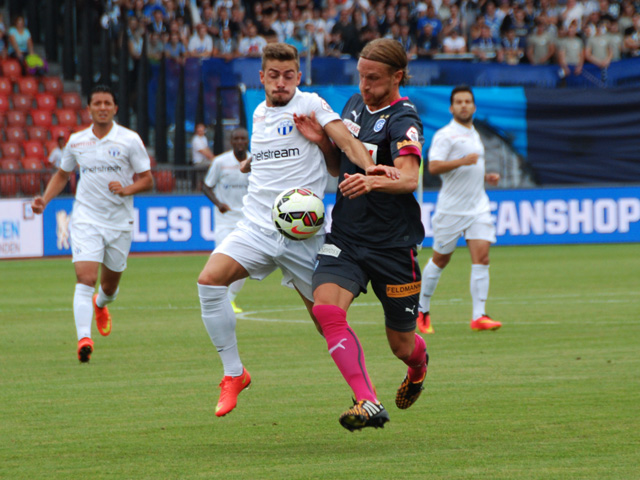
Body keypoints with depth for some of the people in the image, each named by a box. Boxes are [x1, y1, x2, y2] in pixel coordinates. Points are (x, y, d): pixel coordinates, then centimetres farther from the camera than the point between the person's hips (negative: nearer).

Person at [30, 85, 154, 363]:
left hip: (120, 222, 0)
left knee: (110, 285, 14)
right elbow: (62, 174, 20)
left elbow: (147, 180, -1)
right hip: (86, 219, 0)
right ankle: (83, 338, -27)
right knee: (86, 278, -19)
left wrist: (126, 189, -21)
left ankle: (100, 305, 51)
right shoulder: (76, 142, 5)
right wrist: (44, 199, 5)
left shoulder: (130, 140, -3)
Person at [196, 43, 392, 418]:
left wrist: (367, 165, -35)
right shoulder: (259, 114, 16)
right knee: (210, 280, -22)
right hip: (256, 227, 4)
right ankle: (233, 373, -11)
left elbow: (344, 138, -17)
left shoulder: (310, 105, -2)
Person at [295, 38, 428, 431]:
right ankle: (368, 403, -28)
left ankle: (419, 362, 47)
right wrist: (319, 139, 2)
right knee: (327, 308, -25)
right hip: (346, 238, 5)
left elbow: (409, 179, -30)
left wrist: (373, 181, -51)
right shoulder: (355, 105, 8)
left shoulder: (403, 120, -14)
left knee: (402, 345, 8)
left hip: (393, 245, -5)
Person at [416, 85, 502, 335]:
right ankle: (421, 311, 22)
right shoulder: (445, 135, -8)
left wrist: (486, 177, 14)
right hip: (451, 209, -6)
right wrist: (463, 161, -29)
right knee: (440, 259, 4)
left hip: (477, 207, 6)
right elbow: (433, 167, -21)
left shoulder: (474, 135, 17)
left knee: (481, 256, -9)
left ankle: (479, 316, -12)